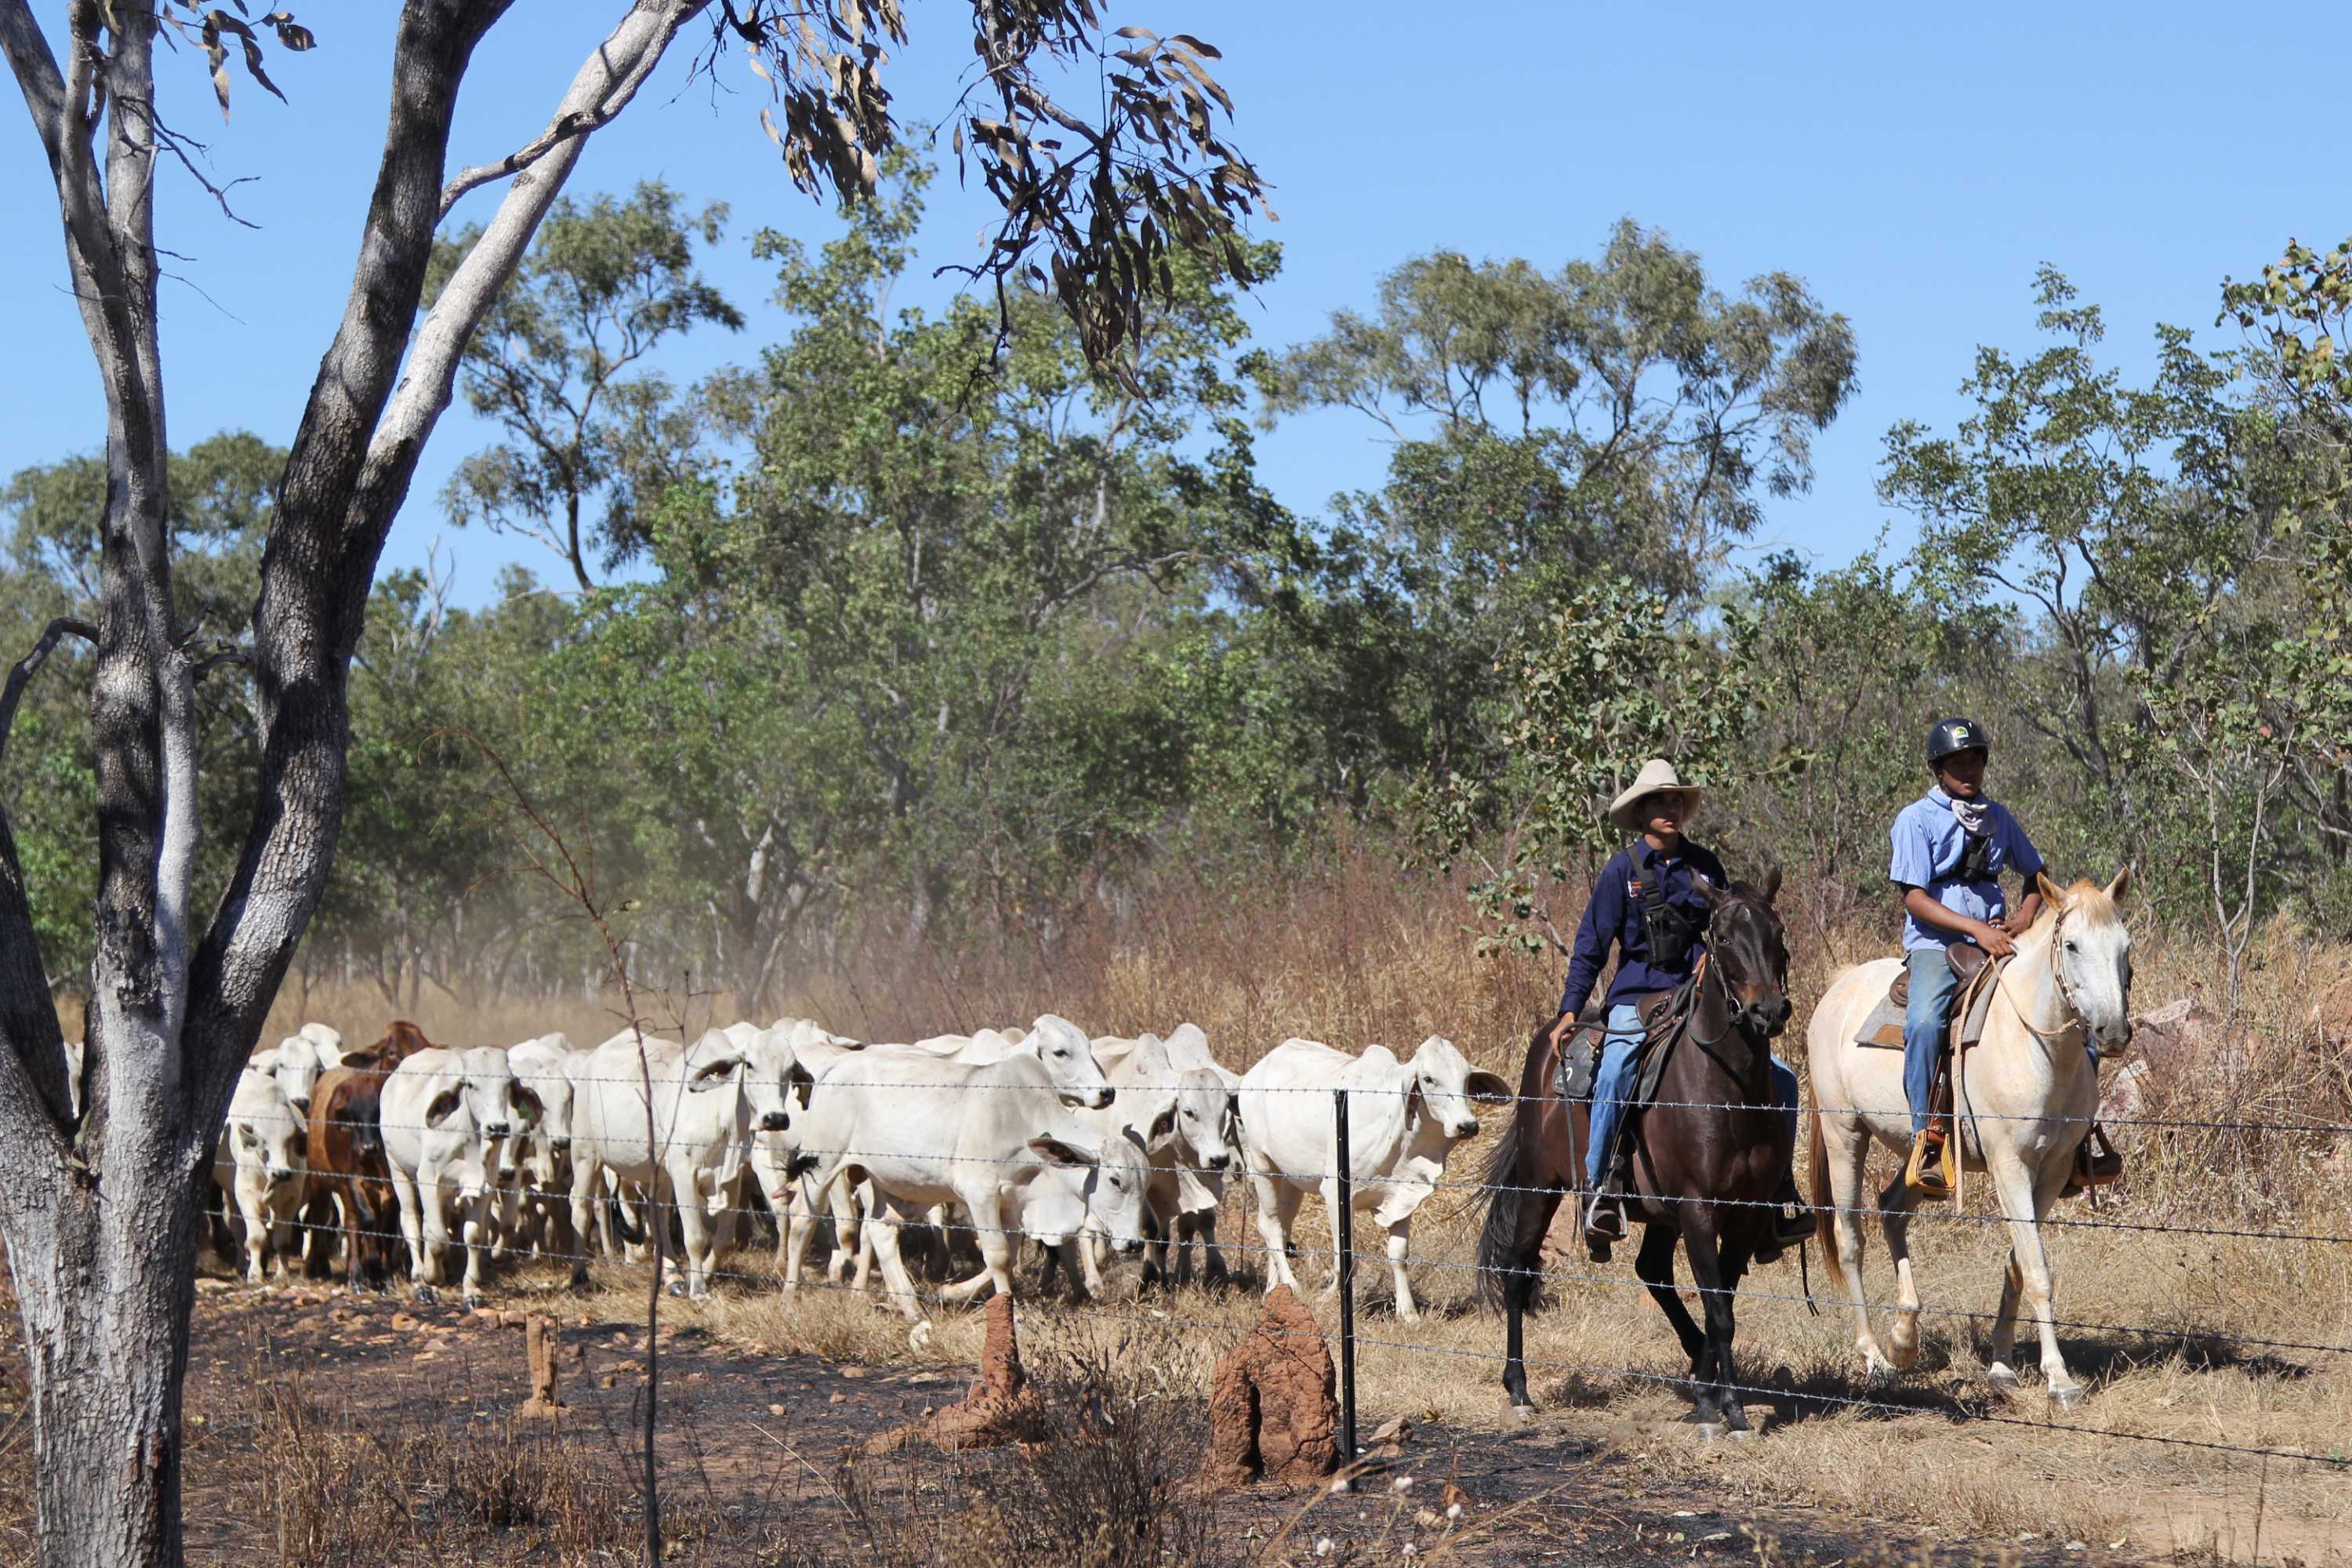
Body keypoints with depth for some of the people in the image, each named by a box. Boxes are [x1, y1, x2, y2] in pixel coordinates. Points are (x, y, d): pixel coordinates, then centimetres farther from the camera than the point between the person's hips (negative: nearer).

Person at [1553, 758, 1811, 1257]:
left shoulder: (1704, 864, 8)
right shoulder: (1623, 869, -2)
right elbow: (1590, 947, 0)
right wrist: (1570, 1010, -7)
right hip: (1637, 1003, -4)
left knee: (1780, 1078, -7)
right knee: (1613, 1078, -30)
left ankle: (1779, 1196, 3)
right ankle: (1598, 1194, -20)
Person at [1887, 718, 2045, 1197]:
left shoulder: (1997, 817, 15)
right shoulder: (1916, 820, -1)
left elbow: (2036, 875, 27)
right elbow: (1916, 898, -9)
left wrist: (2026, 915, 4)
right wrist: (1976, 928, -20)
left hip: (1996, 941, 5)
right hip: (1935, 944, -5)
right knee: (1924, 1022, -36)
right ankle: (1927, 1142, -34)